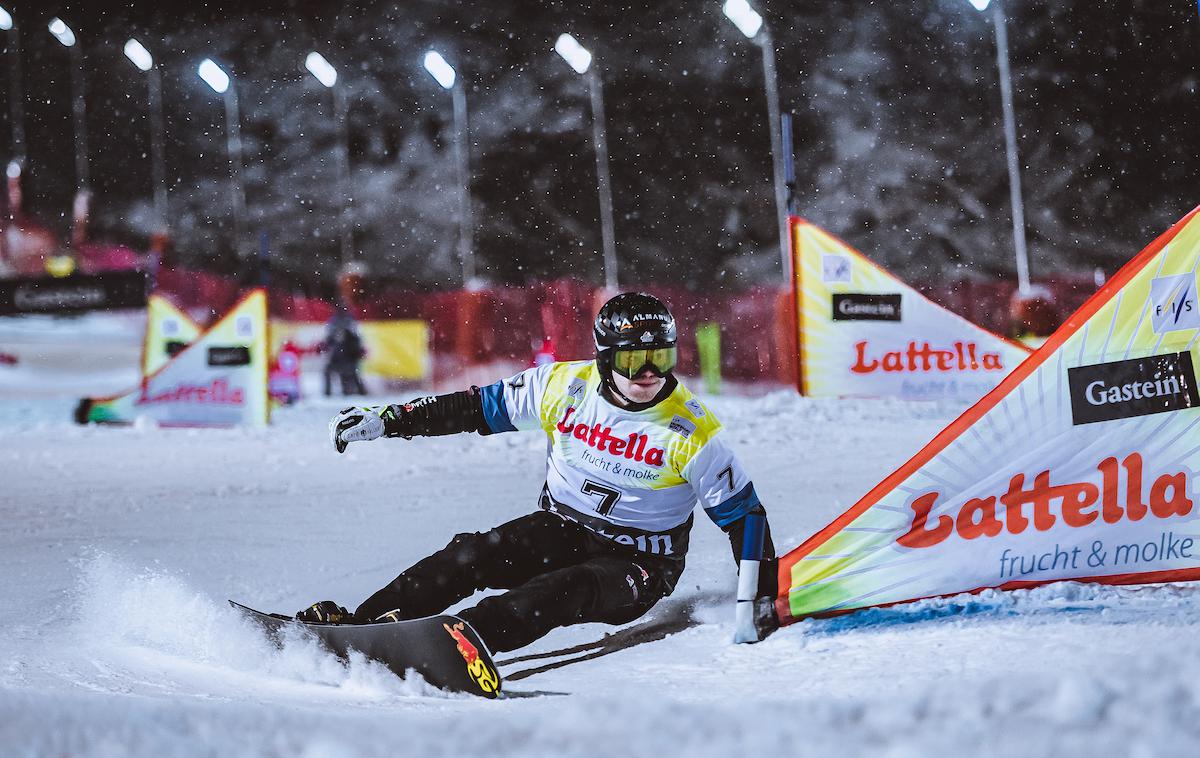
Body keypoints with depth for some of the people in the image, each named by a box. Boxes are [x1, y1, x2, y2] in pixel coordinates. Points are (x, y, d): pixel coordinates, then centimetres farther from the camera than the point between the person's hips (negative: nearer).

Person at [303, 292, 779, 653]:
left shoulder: (690, 432, -14)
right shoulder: (566, 387, -6)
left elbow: (741, 511, -5)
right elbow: (476, 408, 2)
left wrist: (762, 599, -11)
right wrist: (384, 421, -1)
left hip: (637, 564, -4)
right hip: (560, 529, 4)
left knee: (553, 596, -35)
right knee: (468, 557, -22)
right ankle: (358, 624, -27)